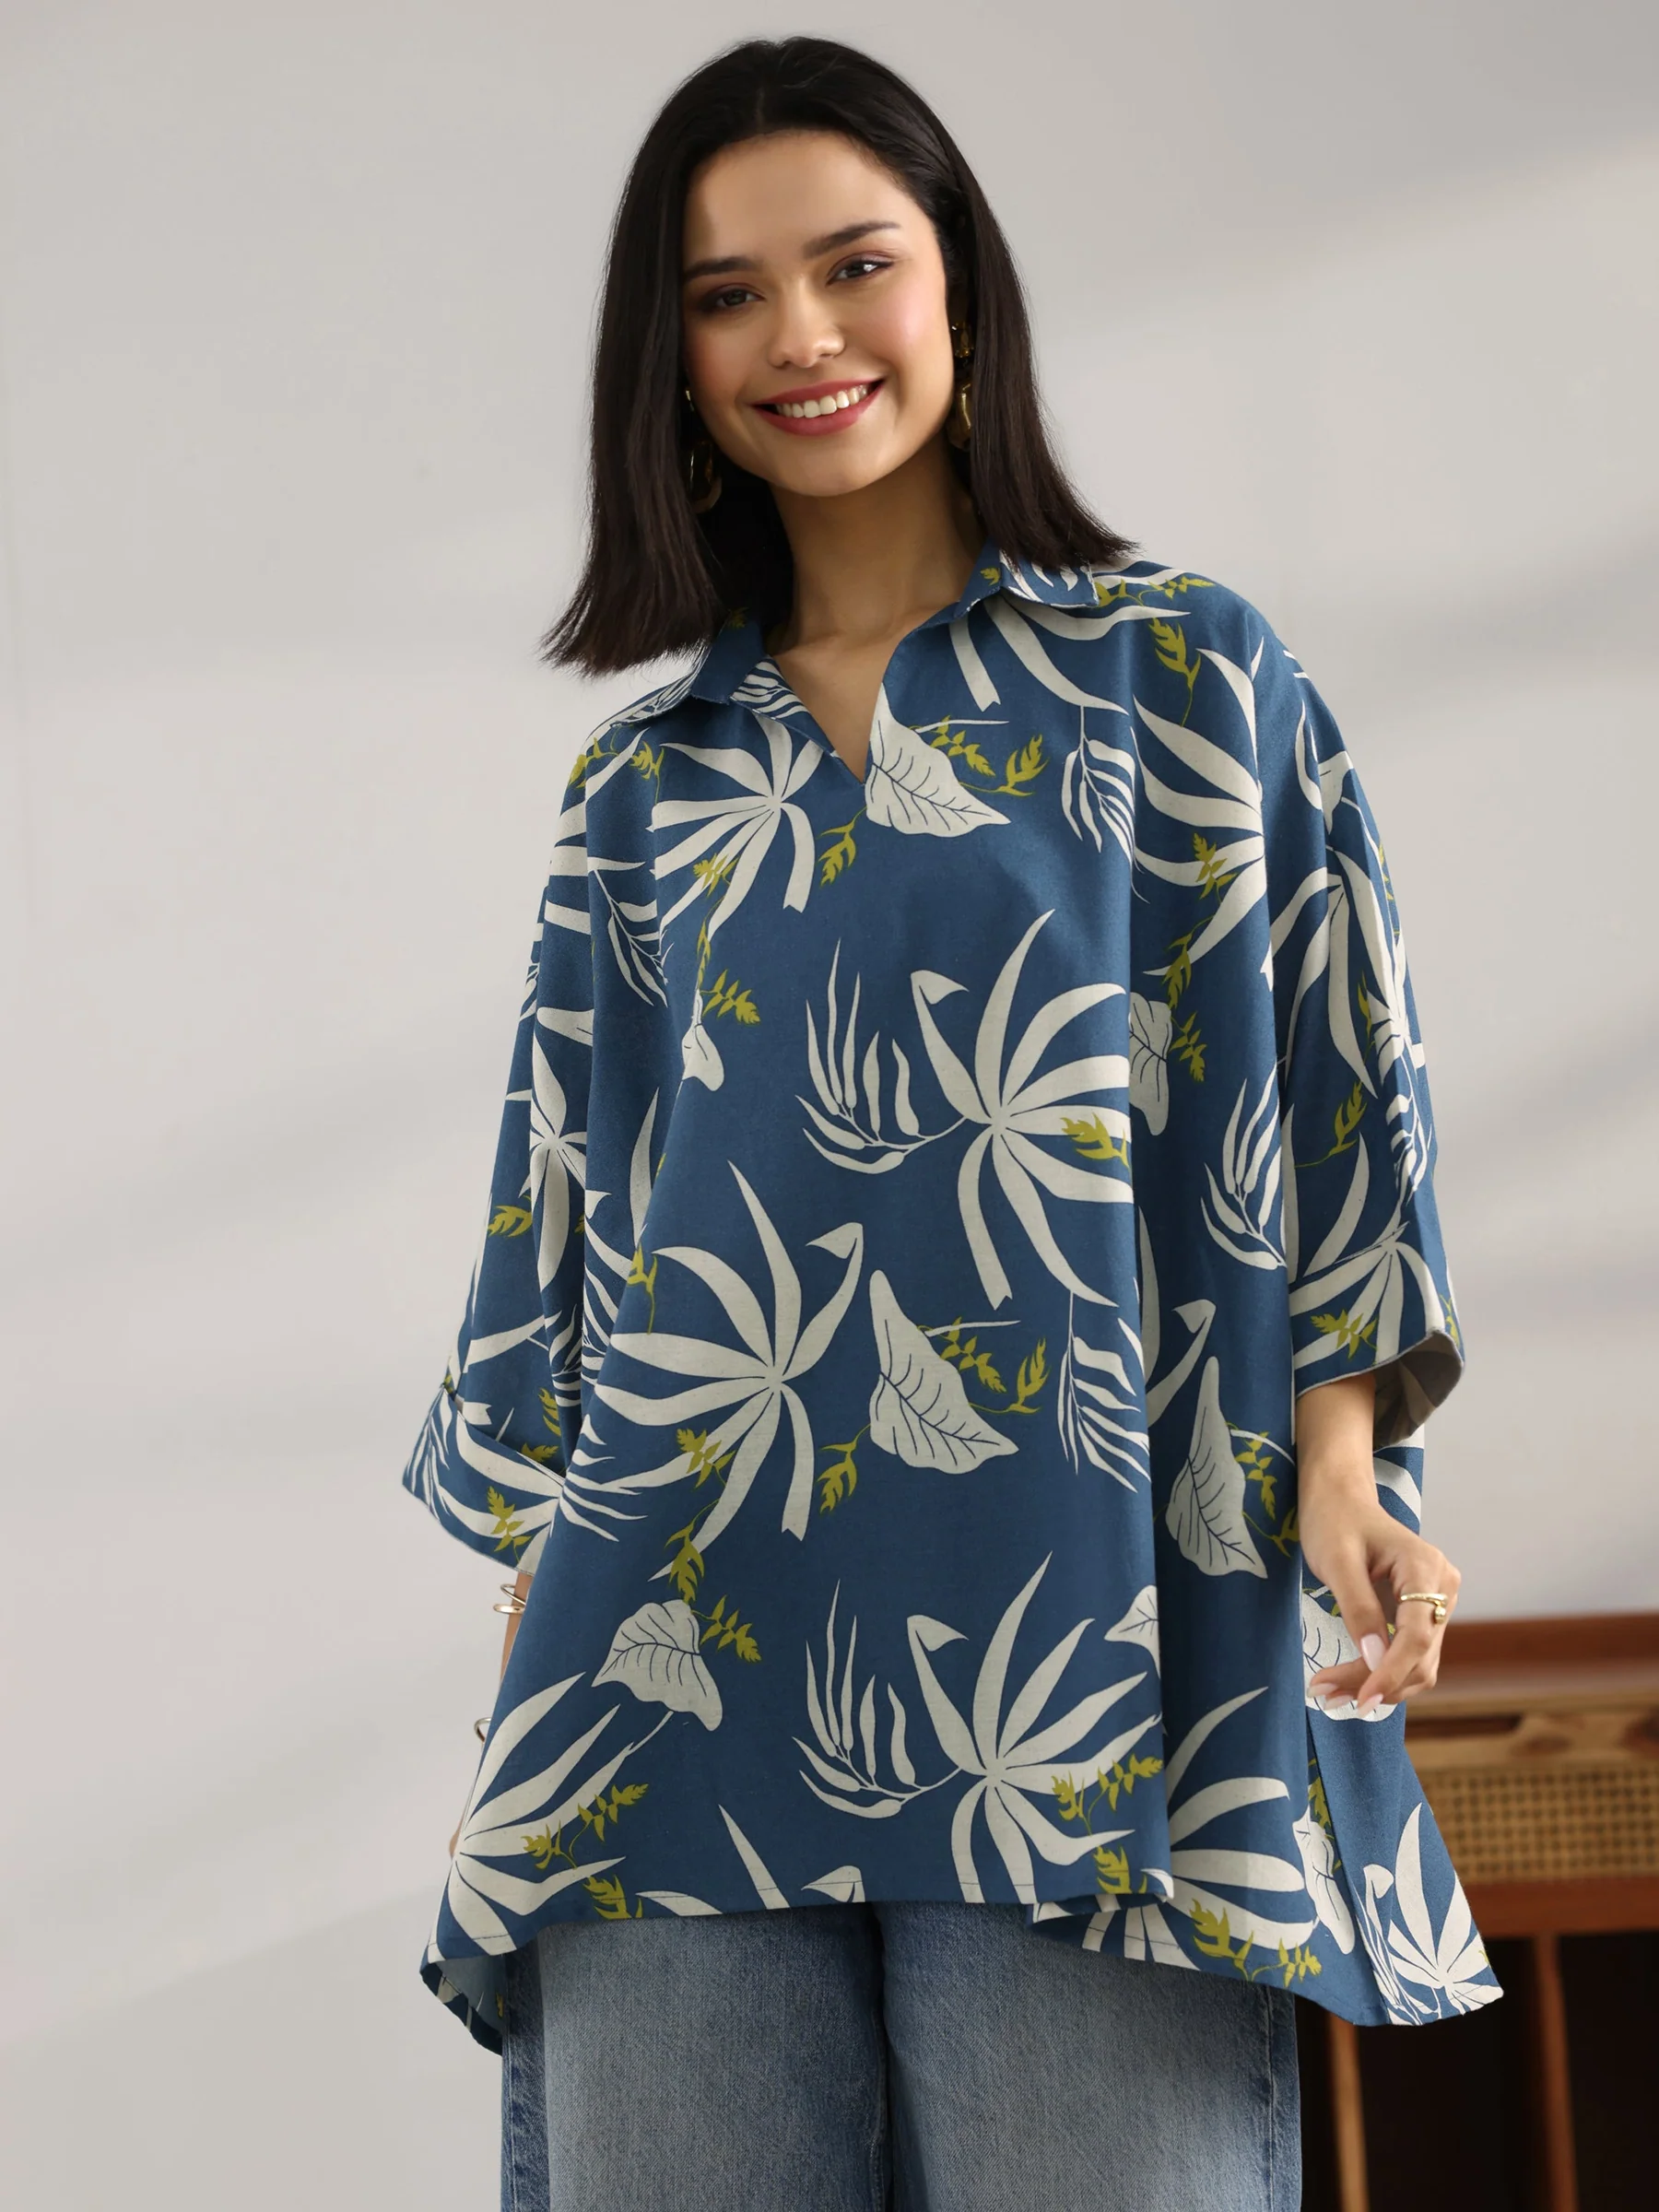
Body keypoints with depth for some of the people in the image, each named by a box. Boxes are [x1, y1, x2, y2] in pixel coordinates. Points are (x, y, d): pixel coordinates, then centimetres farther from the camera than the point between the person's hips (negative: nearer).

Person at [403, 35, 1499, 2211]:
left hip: (1082, 1612, -2)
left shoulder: (1187, 680, 12)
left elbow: (1331, 1079, 6)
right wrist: (539, 1574, 10)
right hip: (687, 1647, 3)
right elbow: (565, 1202, 19)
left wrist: (1339, 1457, -7)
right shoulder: (646, 784, 19)